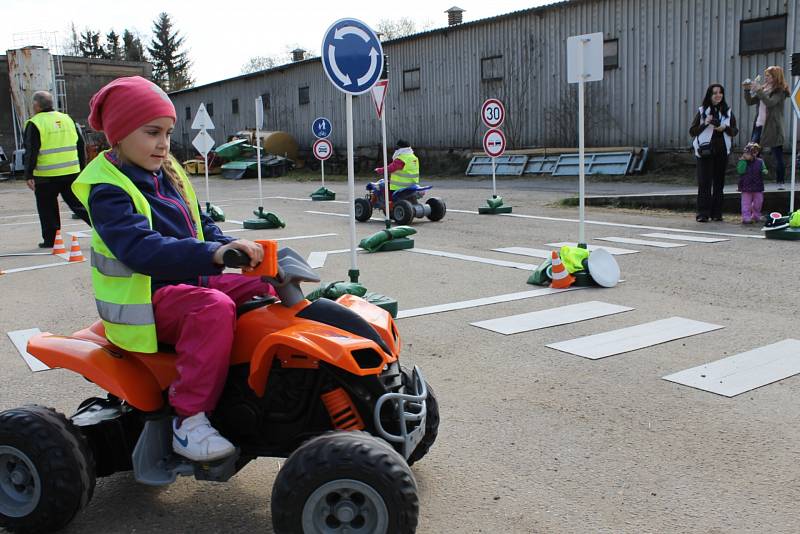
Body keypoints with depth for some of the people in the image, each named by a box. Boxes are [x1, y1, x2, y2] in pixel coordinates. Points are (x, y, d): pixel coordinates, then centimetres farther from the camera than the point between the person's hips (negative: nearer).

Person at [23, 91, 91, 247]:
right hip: (71, 173, 4)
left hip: (46, 176, -4)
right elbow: (80, 145, 13)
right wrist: (82, 168, 19)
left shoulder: (34, 124, -7)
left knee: (47, 209, 9)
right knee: (78, 204, 10)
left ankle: (50, 240, 13)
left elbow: (31, 152, -10)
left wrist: (28, 175, -6)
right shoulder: (67, 119, 10)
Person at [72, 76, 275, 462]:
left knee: (264, 288, 0)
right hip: (146, 299, -8)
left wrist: (233, 248, -2)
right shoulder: (107, 190, -15)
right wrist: (213, 254, -44)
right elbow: (143, 250, -32)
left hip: (189, 280, 8)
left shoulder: (167, 174, 11)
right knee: (215, 308, -34)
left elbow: (200, 226, 18)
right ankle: (188, 420, -29)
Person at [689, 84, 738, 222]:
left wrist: (725, 128, -10)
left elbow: (735, 131, 10)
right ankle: (703, 214, -4)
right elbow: (692, 131, 1)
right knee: (704, 182, -6)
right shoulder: (702, 111, 4)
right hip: (705, 151, -2)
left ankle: (716, 213, 12)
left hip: (722, 151, 3)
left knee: (719, 182, 5)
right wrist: (705, 124, -14)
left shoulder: (728, 112, 9)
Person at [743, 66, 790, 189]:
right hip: (759, 125, 6)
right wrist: (747, 90, -2)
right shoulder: (763, 89, 11)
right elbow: (750, 102, 12)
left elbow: (770, 103, -22)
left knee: (777, 156, 3)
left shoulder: (780, 91, -6)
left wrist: (758, 90, -24)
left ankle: (780, 182, 14)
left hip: (773, 128, -6)